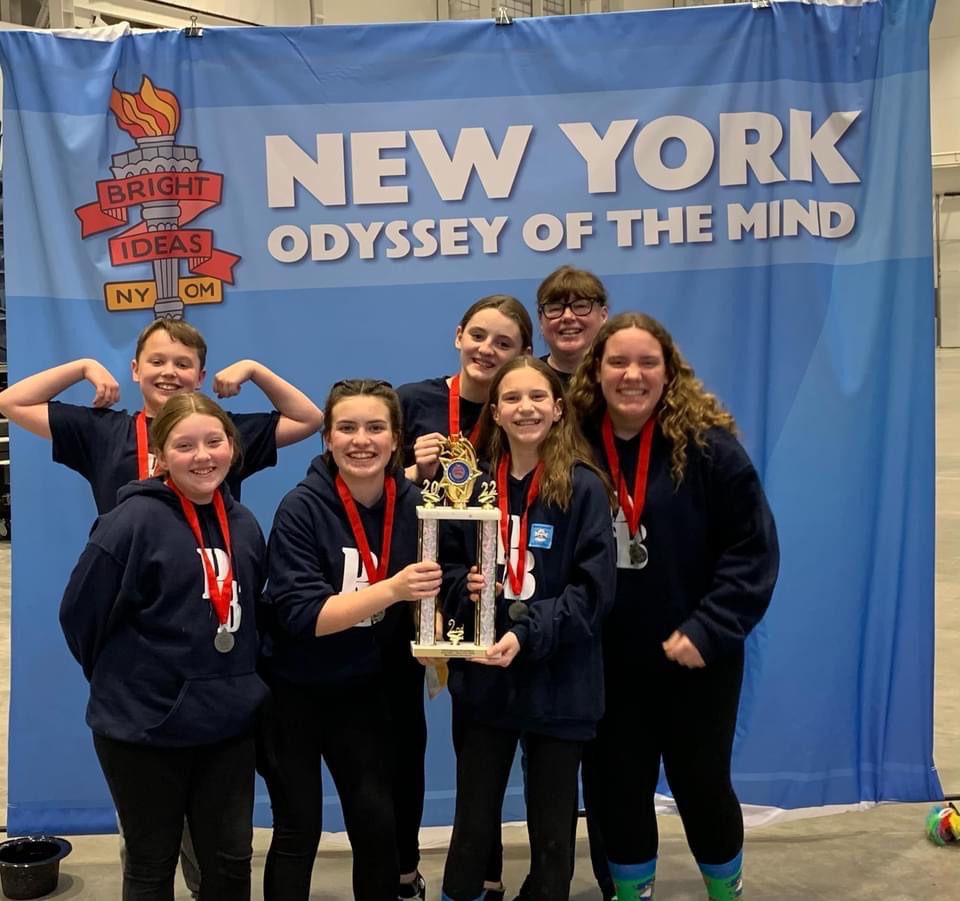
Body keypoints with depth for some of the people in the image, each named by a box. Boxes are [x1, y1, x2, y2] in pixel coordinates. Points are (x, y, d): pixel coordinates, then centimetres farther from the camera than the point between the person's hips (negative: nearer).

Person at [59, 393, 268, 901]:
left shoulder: (243, 524, 4)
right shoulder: (135, 520, -16)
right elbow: (80, 614, -12)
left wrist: (235, 680, 11)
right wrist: (121, 680, 0)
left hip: (228, 721, 5)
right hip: (145, 724, -5)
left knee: (231, 859, 15)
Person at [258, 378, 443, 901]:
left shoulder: (411, 504, -6)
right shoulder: (302, 508, -19)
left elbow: (425, 593, 5)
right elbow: (300, 615, -25)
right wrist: (392, 589, -36)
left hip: (366, 691, 3)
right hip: (294, 691, -3)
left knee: (377, 824, 5)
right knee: (298, 832, 5)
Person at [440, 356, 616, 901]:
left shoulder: (584, 488, -8)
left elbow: (594, 590, -12)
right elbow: (449, 570, 11)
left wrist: (527, 635, -23)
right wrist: (466, 587, -11)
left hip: (558, 686, -2)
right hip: (483, 681, 3)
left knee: (552, 829, 12)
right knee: (473, 823, 12)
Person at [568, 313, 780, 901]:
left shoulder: (707, 444, -14)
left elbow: (754, 548, -12)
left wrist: (709, 631, -17)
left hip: (696, 658, -2)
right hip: (610, 660, 2)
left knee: (701, 782, 13)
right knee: (619, 786, 14)